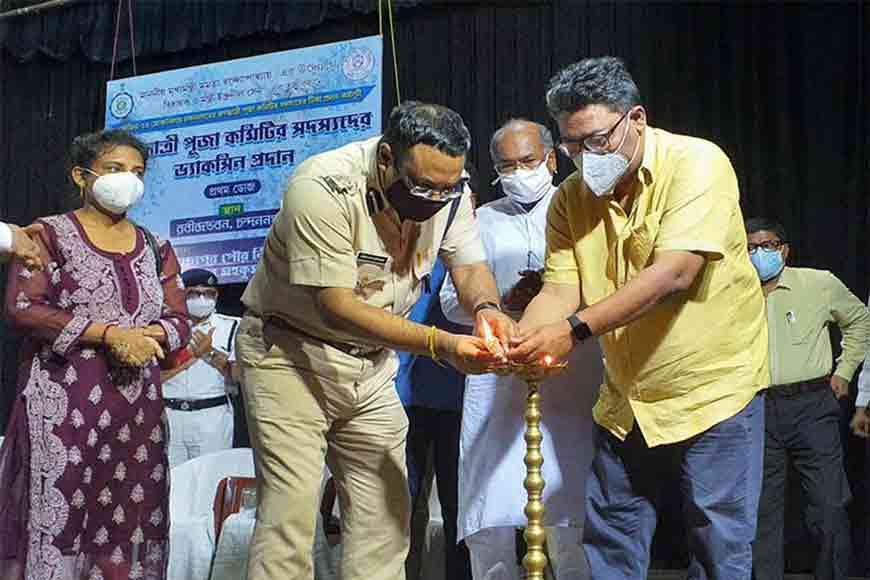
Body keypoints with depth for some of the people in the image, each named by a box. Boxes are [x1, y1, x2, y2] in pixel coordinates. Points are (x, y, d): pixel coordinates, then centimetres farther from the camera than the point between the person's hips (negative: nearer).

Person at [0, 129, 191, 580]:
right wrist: (110, 333, -16)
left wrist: (152, 336, -11)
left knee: (127, 519, 3)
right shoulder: (50, 234, 2)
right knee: (56, 513, -7)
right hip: (63, 402, -4)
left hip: (137, 406, 4)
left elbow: (179, 320, 13)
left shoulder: (155, 248, 15)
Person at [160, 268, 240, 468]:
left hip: (213, 415, -1)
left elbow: (239, 377, 0)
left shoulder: (230, 326, 9)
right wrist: (194, 353, -7)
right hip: (169, 414, 1)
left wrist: (211, 353, -8)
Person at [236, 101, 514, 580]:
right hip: (290, 351, -6)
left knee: (385, 515, 4)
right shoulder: (323, 187, -27)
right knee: (291, 515, -12)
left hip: (371, 362, 6)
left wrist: (486, 307, -27)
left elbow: (470, 267, -2)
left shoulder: (447, 186, -8)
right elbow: (336, 306, -29)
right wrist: (440, 344, -36)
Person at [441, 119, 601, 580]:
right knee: (488, 523, 1)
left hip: (570, 374, -2)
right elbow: (452, 301, 13)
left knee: (568, 512, -3)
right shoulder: (483, 220, 17)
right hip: (496, 381, 2)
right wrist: (502, 303, -5)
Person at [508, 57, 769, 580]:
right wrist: (517, 342, -27)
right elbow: (559, 290, -5)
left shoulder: (697, 163, -17)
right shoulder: (572, 197, 1)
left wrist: (576, 329, -33)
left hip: (714, 388, -5)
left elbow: (673, 274, -28)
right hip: (626, 399, 6)